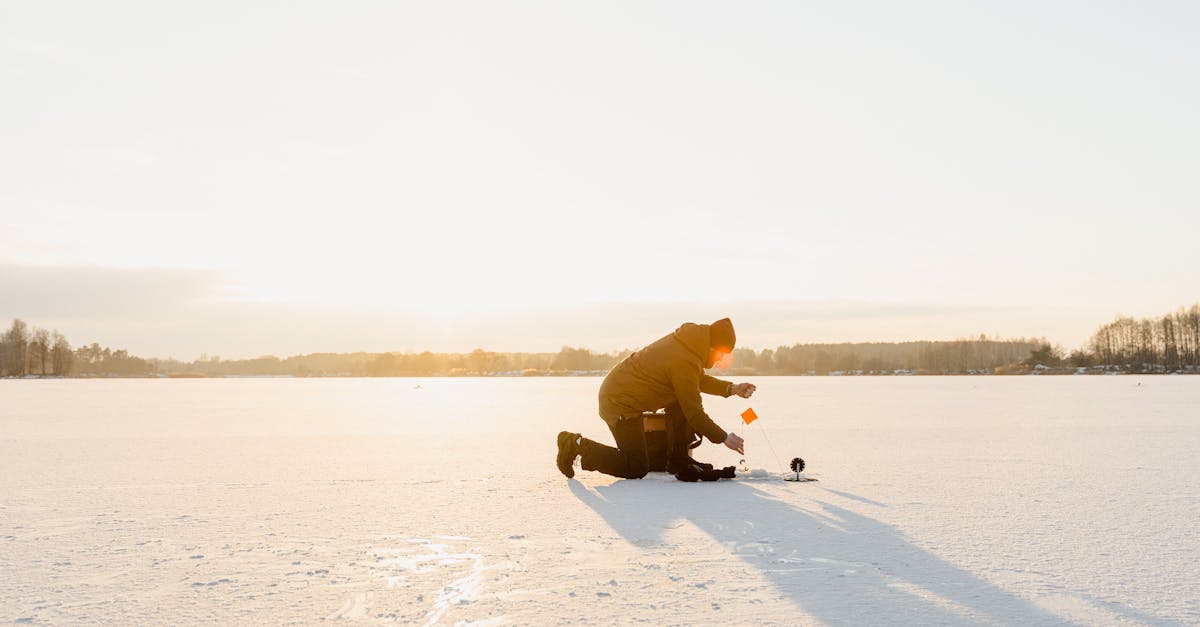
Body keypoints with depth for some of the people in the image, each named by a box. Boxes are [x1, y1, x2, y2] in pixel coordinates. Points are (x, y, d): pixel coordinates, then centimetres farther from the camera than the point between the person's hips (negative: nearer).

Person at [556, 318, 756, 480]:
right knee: (637, 469, -5)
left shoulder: (685, 341, 2)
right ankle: (577, 446, -2)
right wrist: (724, 438, -10)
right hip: (619, 402, -10)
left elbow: (697, 380, 20)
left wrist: (731, 388, 10)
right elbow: (694, 412, -19)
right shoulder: (684, 362, -26)